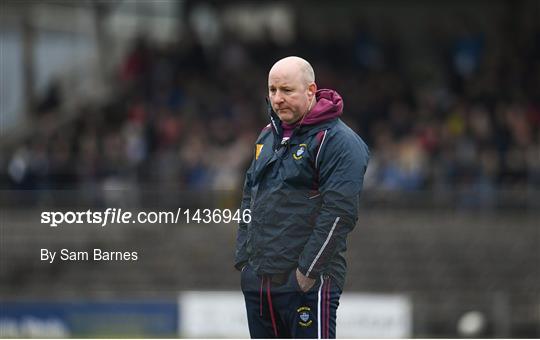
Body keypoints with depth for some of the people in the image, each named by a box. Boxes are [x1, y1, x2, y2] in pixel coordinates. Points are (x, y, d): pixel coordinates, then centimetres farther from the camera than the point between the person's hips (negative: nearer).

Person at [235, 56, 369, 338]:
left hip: (309, 284, -8)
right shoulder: (268, 137, 18)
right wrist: (243, 259, 14)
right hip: (257, 282, 8)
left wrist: (308, 271, -18)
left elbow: (340, 212, -17)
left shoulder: (337, 141, -9)